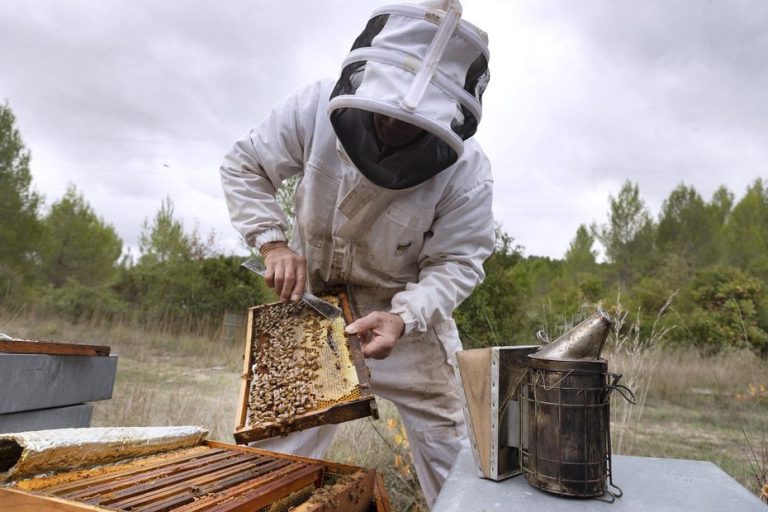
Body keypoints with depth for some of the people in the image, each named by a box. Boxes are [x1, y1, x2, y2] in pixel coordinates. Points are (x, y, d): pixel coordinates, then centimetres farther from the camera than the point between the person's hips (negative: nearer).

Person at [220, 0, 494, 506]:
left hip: (409, 309, -1)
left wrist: (404, 316, -35)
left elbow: (455, 262, -17)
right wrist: (273, 240, -20)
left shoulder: (467, 173, -25)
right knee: (279, 433, 13)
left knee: (451, 454, 6)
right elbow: (243, 166, -6)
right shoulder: (316, 109, -20)